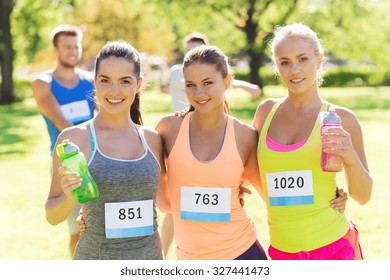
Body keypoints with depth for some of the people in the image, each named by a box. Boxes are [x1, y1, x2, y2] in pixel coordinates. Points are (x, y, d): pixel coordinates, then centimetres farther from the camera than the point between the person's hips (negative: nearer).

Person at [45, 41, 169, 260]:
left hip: (150, 258, 3)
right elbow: (53, 216, -2)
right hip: (96, 258, -3)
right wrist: (69, 196, -24)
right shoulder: (74, 138, -8)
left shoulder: (152, 139, 1)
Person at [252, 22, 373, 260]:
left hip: (333, 247, -2)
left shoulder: (340, 119, -4)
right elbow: (252, 170, 20)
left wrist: (351, 158, -17)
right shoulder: (267, 111, 4)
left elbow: (362, 196, -1)